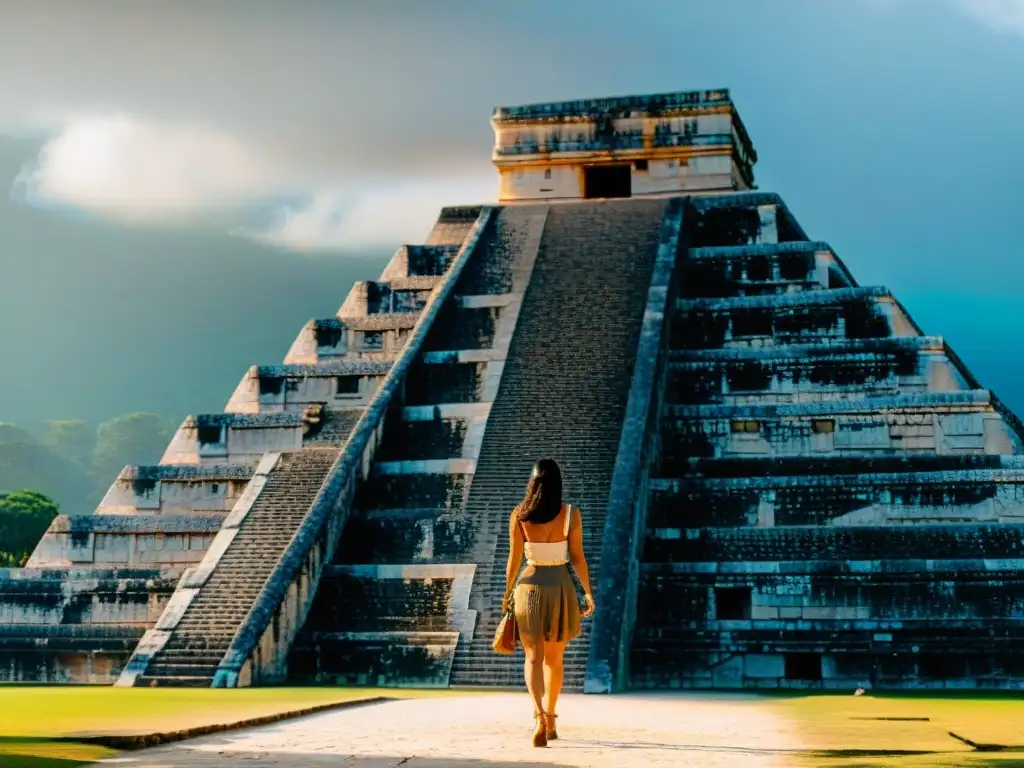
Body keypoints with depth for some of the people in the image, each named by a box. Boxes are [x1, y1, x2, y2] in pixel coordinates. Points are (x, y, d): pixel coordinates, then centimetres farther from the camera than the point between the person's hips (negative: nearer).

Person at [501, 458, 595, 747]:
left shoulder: (519, 515, -6)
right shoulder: (571, 514, -6)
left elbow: (514, 559, -3)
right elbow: (577, 557, -5)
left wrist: (507, 592, 10)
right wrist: (588, 593, 4)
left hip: (529, 588, -1)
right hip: (560, 589, 1)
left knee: (533, 658, 2)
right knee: (554, 659, 17)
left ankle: (539, 716, -21)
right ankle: (550, 719, 25)